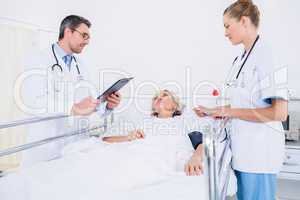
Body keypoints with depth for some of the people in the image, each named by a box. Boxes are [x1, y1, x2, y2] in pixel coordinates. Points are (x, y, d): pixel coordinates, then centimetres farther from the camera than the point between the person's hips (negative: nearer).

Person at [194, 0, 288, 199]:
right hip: (243, 147, 8)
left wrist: (230, 112, -17)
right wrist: (213, 112, 11)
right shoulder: (242, 58, 9)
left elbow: (279, 112, -22)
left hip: (259, 149, -8)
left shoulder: (266, 56, -16)